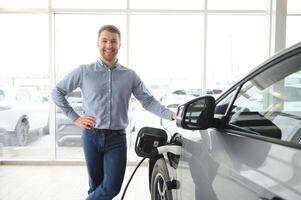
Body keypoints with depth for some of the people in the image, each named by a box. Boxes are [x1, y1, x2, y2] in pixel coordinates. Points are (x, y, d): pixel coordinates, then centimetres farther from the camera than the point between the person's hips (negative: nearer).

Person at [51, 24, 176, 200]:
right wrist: (75, 118, 0)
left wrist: (171, 115, -11)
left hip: (117, 138, 1)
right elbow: (57, 92, 9)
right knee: (96, 185, 10)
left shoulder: (130, 75, 5)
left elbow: (148, 101, 3)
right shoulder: (84, 71, 2)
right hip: (91, 137, -1)